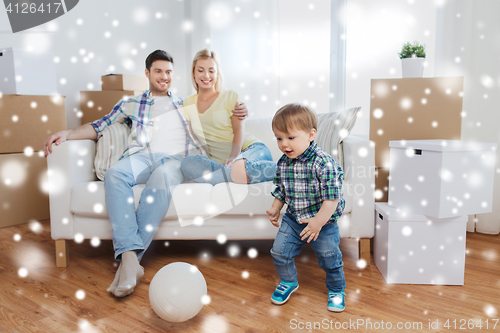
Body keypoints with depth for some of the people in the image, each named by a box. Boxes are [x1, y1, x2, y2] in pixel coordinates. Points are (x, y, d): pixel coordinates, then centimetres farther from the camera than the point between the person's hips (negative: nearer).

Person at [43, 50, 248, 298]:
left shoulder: (185, 104, 30)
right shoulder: (131, 104, 28)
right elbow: (100, 126, 19)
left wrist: (237, 114, 12)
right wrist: (67, 133, 3)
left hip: (176, 158, -1)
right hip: (142, 156, 1)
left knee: (162, 176, -39)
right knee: (114, 174, -35)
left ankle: (131, 256, -39)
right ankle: (129, 257, -43)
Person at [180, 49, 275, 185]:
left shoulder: (230, 96, 10)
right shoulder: (188, 103, 19)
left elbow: (239, 129, -1)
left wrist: (234, 156, -21)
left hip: (251, 149, -3)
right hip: (220, 161, 3)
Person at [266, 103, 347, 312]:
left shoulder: (323, 163, -24)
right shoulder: (282, 164, -5)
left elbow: (332, 197, -24)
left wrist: (318, 221, -26)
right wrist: (275, 209, 7)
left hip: (323, 222, -4)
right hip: (293, 219, 5)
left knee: (329, 259, 10)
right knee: (279, 252, 6)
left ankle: (336, 290, 38)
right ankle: (288, 281, 35)